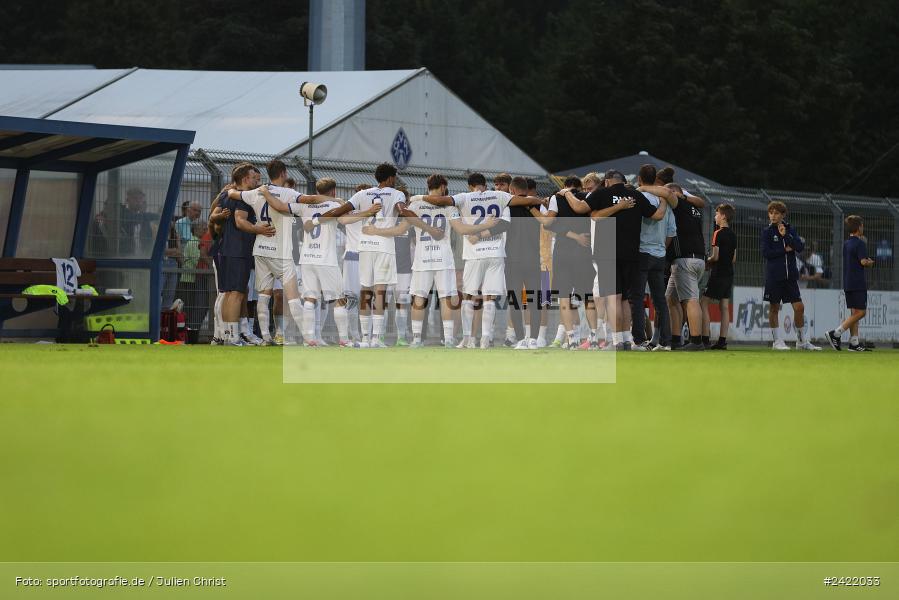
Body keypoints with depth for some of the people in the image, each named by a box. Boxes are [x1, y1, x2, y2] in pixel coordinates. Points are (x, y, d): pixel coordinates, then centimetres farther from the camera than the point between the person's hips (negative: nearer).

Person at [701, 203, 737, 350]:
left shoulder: (718, 233, -12)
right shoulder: (732, 235, 12)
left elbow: (715, 256, -16)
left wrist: (707, 261, 2)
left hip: (718, 274, -8)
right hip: (729, 274, 8)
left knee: (704, 304, -5)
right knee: (724, 306, 6)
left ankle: (705, 338, -12)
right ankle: (722, 340, 3)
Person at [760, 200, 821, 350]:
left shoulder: (790, 230, 10)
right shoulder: (767, 232, 1)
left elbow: (800, 247, -3)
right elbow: (765, 252, -9)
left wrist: (786, 236, -13)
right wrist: (785, 250, -7)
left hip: (790, 275, 3)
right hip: (774, 275, -3)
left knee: (799, 307, 0)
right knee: (774, 308, 3)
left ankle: (802, 341, 10)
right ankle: (777, 341, 11)